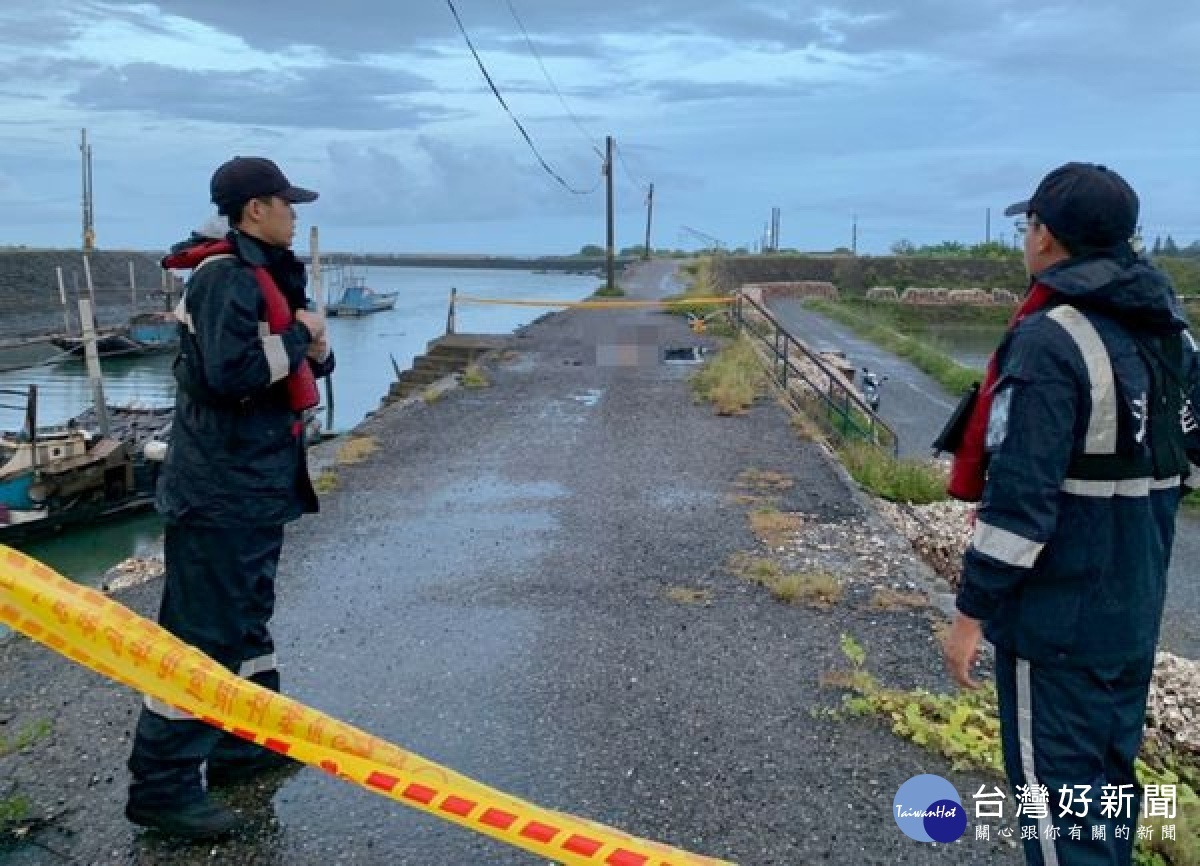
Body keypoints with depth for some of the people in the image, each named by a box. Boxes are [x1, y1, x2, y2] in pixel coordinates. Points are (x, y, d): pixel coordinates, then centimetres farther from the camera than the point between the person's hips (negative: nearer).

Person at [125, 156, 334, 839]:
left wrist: (316, 345, -5)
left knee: (248, 616, 19)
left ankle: (248, 741, 34)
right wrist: (296, 336, -14)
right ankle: (163, 784, 5)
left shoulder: (266, 274, 15)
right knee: (203, 632, -5)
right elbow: (230, 373, -29)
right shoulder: (226, 275, -16)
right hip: (221, 489, -10)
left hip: (258, 484, 10)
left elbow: (309, 365, 18)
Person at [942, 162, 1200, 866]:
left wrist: (973, 610, -16)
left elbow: (1021, 495, -23)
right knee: (1109, 775, 21)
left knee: (1055, 787, 3)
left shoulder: (1050, 341, -20)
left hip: (1055, 615, -8)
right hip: (1136, 609, 8)